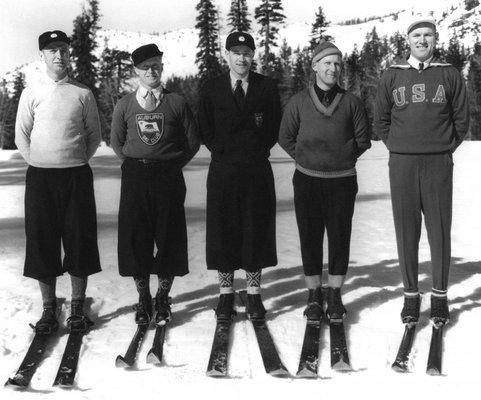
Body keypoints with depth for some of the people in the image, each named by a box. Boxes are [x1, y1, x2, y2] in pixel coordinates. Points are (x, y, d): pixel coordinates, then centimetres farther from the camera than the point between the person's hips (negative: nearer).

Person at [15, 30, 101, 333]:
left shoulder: (83, 94, 4)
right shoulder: (31, 93, 5)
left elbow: (94, 136, 9)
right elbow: (21, 136, 8)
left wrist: (77, 162, 2)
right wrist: (40, 163, 2)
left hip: (77, 175, 0)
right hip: (40, 176, 1)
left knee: (79, 240, 2)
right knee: (42, 241, 3)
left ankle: (78, 307, 13)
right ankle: (49, 308, 13)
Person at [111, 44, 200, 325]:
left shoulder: (177, 103, 2)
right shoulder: (125, 105, 6)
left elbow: (193, 142, 6)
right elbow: (117, 142, 14)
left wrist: (173, 165, 4)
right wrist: (135, 164, 8)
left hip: (169, 176, -1)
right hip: (135, 178, 1)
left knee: (169, 238, 2)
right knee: (135, 238, 2)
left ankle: (163, 299, 17)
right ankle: (143, 299, 17)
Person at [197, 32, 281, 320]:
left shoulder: (267, 87, 4)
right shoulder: (212, 90, 6)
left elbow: (276, 126, 9)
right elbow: (205, 130, 11)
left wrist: (260, 151, 2)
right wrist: (222, 151, 3)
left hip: (258, 170, 0)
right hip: (223, 170, 1)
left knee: (256, 231, 4)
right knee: (223, 231, 3)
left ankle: (254, 295, 15)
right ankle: (226, 294, 15)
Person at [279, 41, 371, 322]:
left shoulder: (351, 102, 2)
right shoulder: (299, 102, 2)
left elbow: (363, 139, 10)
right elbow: (286, 137, 11)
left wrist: (344, 159, 6)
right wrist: (306, 158, 6)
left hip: (342, 180, 0)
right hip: (307, 180, 0)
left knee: (340, 238, 4)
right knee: (310, 238, 3)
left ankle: (335, 296, 16)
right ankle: (314, 296, 14)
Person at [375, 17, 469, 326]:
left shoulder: (450, 76, 6)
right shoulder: (392, 77, 8)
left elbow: (461, 119, 10)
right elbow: (381, 121, 14)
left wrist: (444, 147, 4)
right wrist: (399, 148, 7)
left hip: (439, 164, -1)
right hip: (402, 164, 1)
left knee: (440, 232, 1)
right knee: (407, 232, 3)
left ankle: (440, 296, 12)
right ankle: (411, 295, 13)